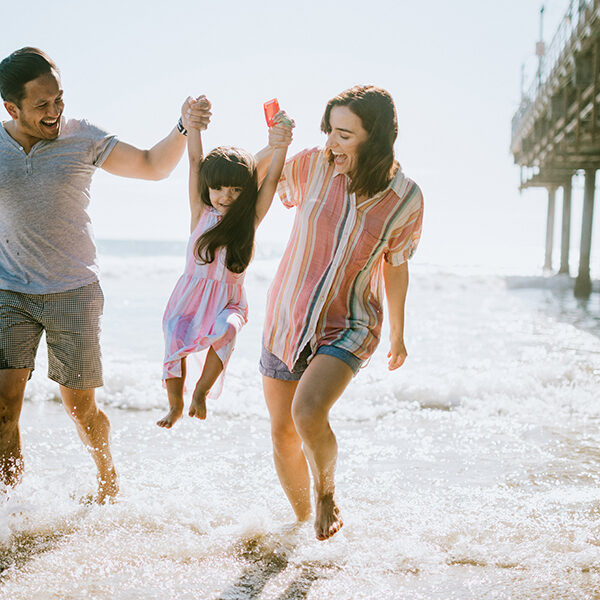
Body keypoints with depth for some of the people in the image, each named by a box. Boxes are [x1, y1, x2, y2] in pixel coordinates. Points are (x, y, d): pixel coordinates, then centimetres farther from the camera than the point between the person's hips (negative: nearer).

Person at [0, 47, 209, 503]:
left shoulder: (81, 138, -2)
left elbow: (153, 166, 1)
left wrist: (185, 127, -12)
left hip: (74, 291, -1)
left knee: (80, 405, 6)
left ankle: (108, 480, 32)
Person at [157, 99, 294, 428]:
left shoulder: (250, 218, -1)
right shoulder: (201, 212, 1)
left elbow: (272, 179, -12)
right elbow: (195, 160, -4)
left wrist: (281, 147, -27)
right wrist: (193, 121, -10)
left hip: (228, 300, -1)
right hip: (190, 294, 1)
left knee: (225, 330, -31)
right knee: (174, 341, -16)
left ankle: (201, 390, -9)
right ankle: (175, 405, 9)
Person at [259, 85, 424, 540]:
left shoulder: (406, 199, -9)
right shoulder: (314, 166, -8)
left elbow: (396, 266, 6)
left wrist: (398, 333, 16)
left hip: (348, 325, -3)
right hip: (287, 318, 3)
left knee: (308, 411, -28)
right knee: (283, 435, 10)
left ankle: (326, 492, 3)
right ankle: (302, 520, 37)